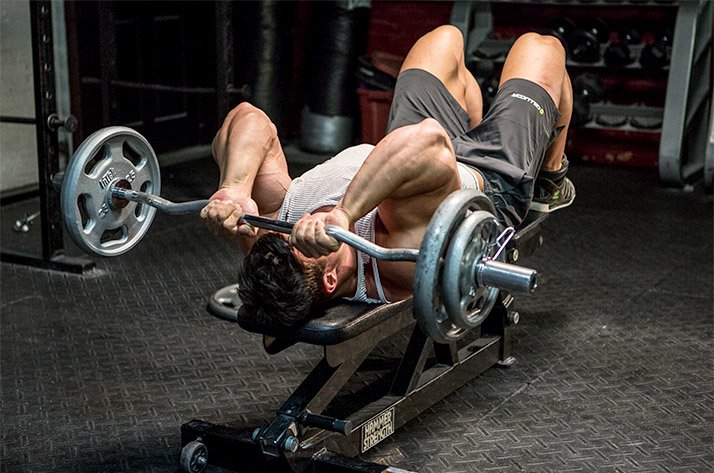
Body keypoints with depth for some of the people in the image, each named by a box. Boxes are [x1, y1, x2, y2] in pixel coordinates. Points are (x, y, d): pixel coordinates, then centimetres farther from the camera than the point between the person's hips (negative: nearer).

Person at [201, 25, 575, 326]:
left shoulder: (278, 221, -36)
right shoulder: (401, 265, -53)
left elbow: (248, 119, -41)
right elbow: (428, 141, -68)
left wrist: (233, 190, -58)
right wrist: (344, 215, -75)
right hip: (494, 182, -4)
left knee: (446, 36, 27)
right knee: (540, 46, 18)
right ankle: (550, 184, 47)